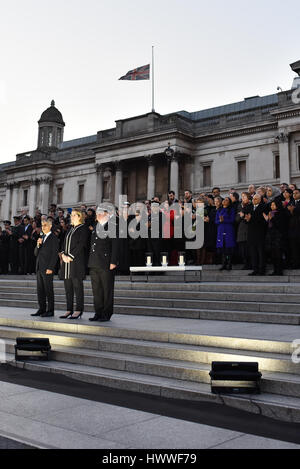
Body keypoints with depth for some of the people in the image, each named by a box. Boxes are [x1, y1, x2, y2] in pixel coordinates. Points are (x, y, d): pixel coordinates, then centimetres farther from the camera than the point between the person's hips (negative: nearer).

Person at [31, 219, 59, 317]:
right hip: (39, 268, 8)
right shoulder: (41, 238, 18)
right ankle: (41, 309, 16)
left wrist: (50, 268, -16)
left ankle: (50, 310, 1)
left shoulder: (53, 238, -6)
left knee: (48, 290, -4)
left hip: (47, 268, -8)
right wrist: (38, 245, -3)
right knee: (40, 290, 10)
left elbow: (55, 254, -11)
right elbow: (36, 253, 17)